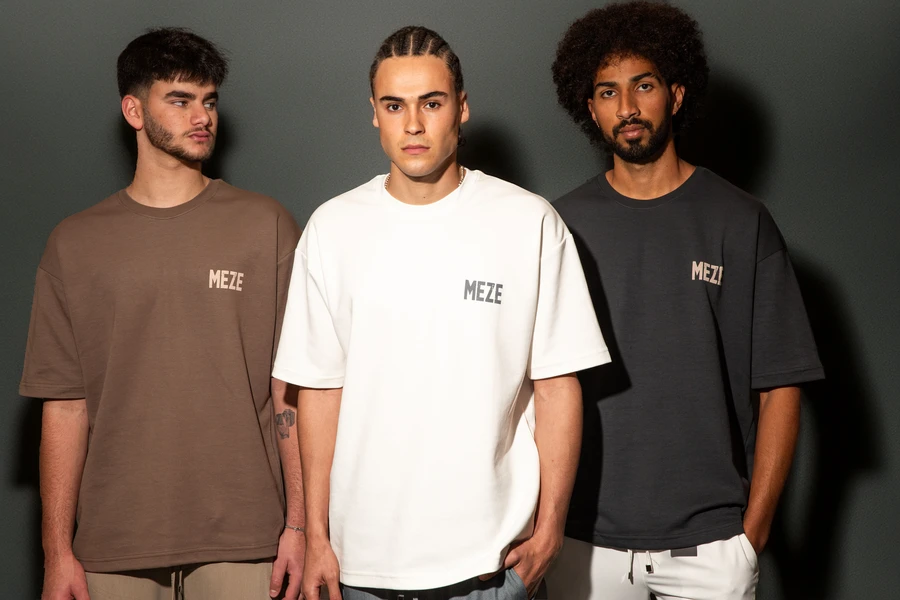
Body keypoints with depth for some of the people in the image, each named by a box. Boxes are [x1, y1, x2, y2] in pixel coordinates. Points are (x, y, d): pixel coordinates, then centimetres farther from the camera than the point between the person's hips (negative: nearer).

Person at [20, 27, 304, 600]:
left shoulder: (265, 225, 3)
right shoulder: (76, 243, 6)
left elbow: (293, 391, 0)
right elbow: (65, 405, 4)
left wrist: (300, 522, -4)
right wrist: (58, 551, 2)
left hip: (240, 543, -1)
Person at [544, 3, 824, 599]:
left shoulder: (742, 223, -1)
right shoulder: (564, 226, 2)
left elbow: (780, 388, -1)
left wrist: (754, 530, -6)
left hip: (710, 542, -1)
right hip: (586, 537, 1)